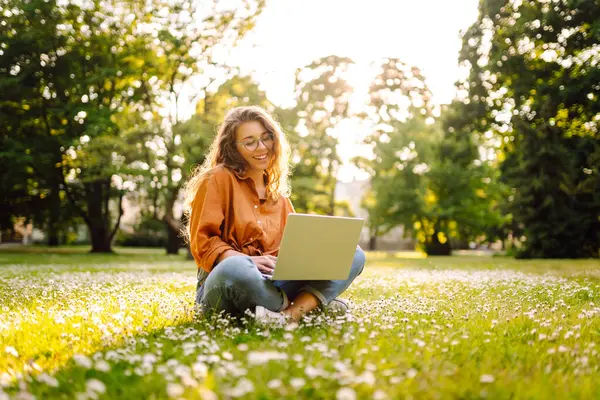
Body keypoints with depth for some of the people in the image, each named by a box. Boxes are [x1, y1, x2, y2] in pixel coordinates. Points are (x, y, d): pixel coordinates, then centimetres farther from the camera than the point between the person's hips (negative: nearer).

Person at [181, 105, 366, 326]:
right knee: (236, 268, -43)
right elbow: (202, 242, -7)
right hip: (222, 286, -6)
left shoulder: (277, 192, 20)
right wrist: (251, 260, -23)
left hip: (274, 281, 6)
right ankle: (312, 302, -19)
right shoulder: (218, 179, 0)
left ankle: (291, 313, -33)